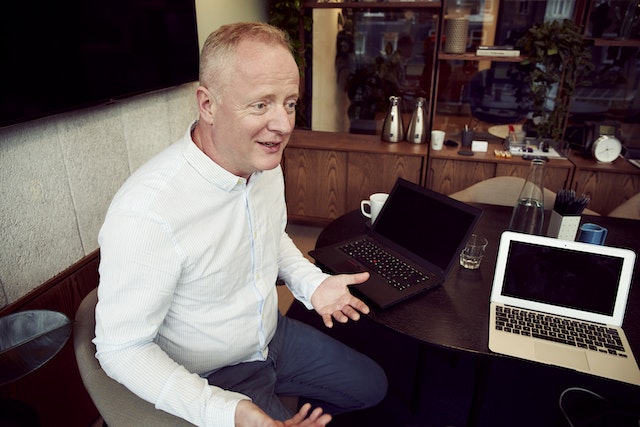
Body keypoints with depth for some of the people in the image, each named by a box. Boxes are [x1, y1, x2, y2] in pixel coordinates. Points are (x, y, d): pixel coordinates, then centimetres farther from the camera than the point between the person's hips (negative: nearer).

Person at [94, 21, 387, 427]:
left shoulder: (266, 163, -9)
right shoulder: (144, 214, -35)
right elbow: (122, 349, -24)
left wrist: (313, 283, -7)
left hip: (275, 335, 7)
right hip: (209, 377, -6)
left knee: (374, 386, 18)